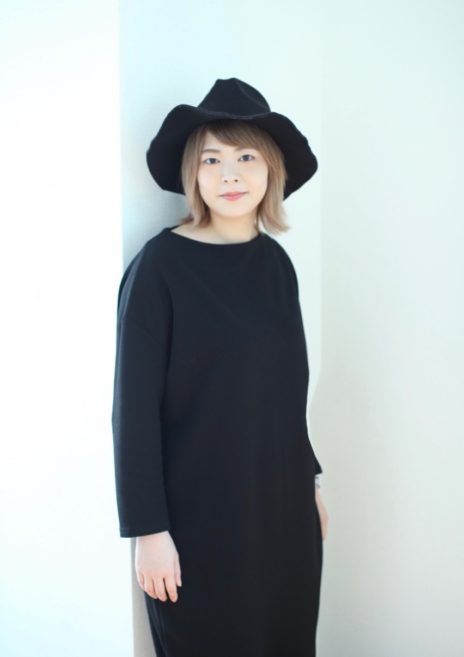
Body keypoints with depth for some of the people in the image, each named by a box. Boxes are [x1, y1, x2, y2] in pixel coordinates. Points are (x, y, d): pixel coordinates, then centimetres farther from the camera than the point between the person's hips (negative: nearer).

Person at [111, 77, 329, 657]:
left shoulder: (275, 262, 5)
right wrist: (148, 528, -14)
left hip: (282, 503, 6)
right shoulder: (160, 264, -13)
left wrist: (309, 479, 15)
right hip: (199, 513, -5)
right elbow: (134, 404, -13)